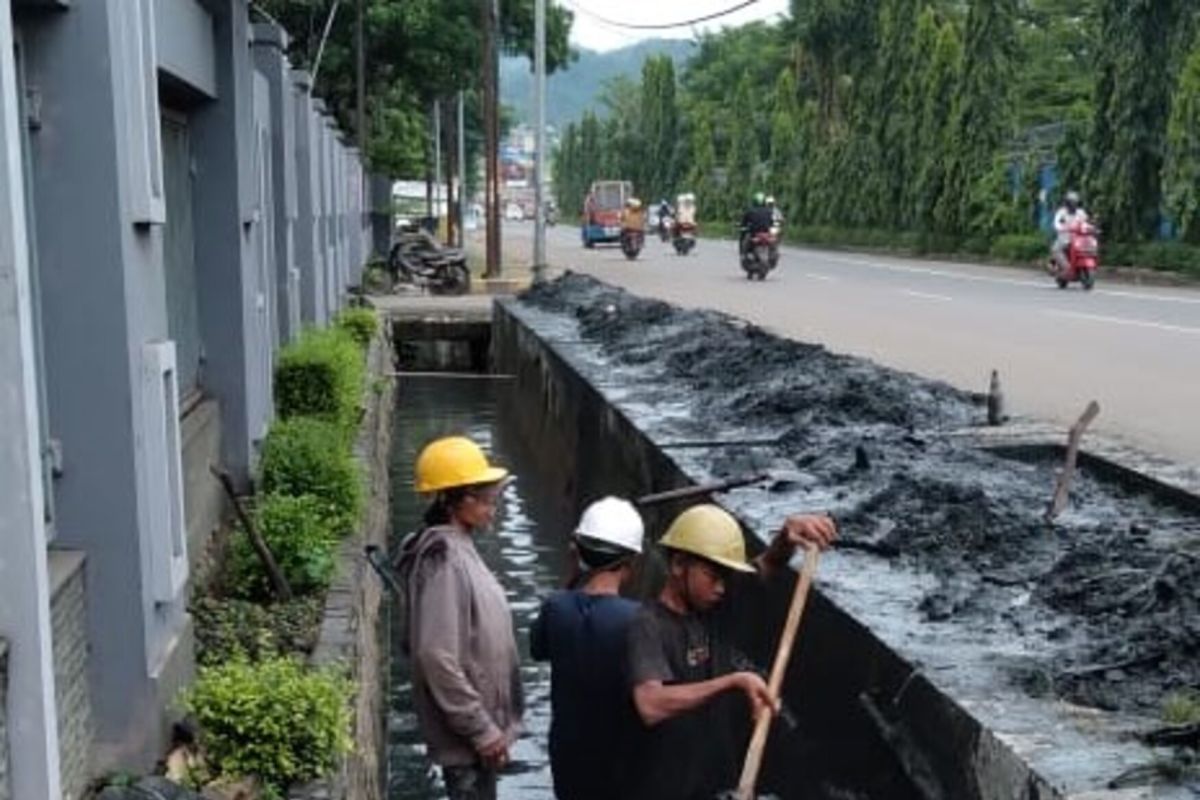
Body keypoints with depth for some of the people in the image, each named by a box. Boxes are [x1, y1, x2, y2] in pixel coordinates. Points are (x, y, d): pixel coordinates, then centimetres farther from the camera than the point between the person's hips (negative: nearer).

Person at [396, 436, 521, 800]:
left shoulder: (457, 549, 6)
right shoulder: (444, 562, -23)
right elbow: (438, 657, -27)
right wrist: (482, 729, -22)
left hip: (480, 725, 9)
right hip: (467, 734, -9)